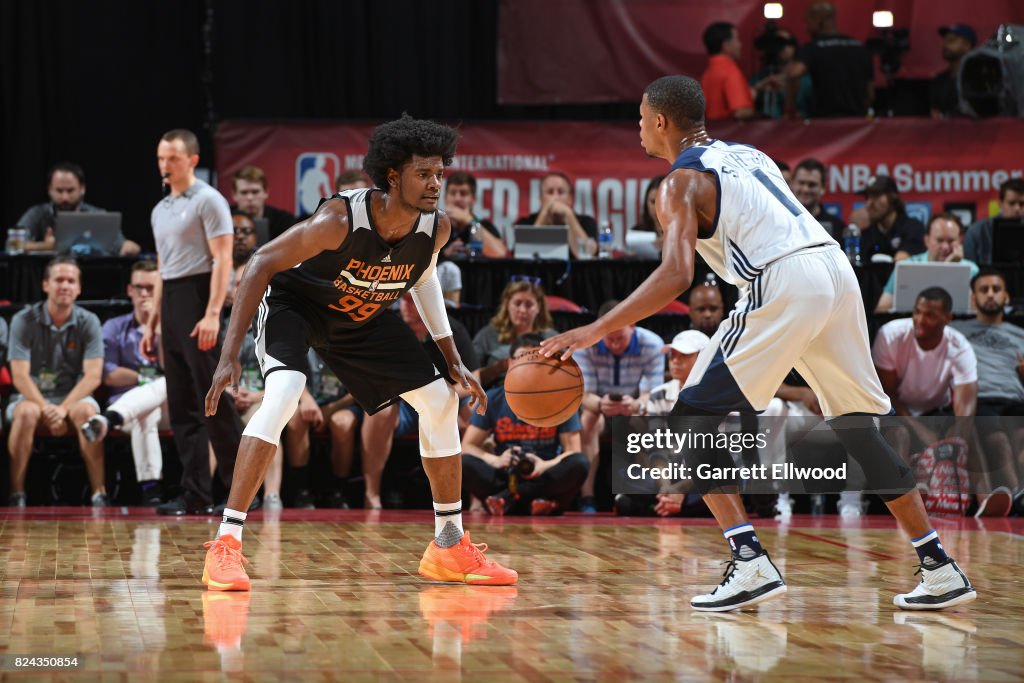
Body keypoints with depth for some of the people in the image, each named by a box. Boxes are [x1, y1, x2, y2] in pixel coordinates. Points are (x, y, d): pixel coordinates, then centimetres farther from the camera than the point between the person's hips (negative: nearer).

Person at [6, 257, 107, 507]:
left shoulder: (88, 322, -1)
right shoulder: (24, 320, -4)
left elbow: (93, 375, -9)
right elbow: (20, 376, -10)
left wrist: (63, 408, -23)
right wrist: (46, 409, -24)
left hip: (73, 395, 1)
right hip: (31, 395, -1)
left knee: (86, 411, -33)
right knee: (27, 412, -35)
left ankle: (99, 493, -28)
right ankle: (16, 494, -27)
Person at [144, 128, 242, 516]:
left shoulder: (208, 201, -6)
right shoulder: (160, 210, 19)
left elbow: (222, 260, -13)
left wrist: (212, 313, -22)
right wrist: (152, 322, 18)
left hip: (198, 297, -8)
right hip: (170, 304, 8)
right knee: (181, 407, 5)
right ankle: (196, 495, 7)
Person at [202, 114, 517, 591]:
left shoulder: (436, 228, -20)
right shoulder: (340, 219, -36)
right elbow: (262, 263, -28)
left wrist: (452, 359, 3)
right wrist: (229, 355, -33)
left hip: (364, 318, 6)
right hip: (295, 303, -6)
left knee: (440, 401, 2)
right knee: (282, 395, -32)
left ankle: (450, 546, 15)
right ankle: (225, 546, -27)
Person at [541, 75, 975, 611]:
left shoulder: (682, 181, 2)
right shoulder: (745, 154, 26)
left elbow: (676, 275, -12)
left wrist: (591, 332, -13)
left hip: (785, 285, -8)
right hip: (837, 269, 8)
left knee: (694, 417, 2)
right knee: (856, 427, 18)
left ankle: (751, 564, -10)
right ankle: (939, 569, 16)